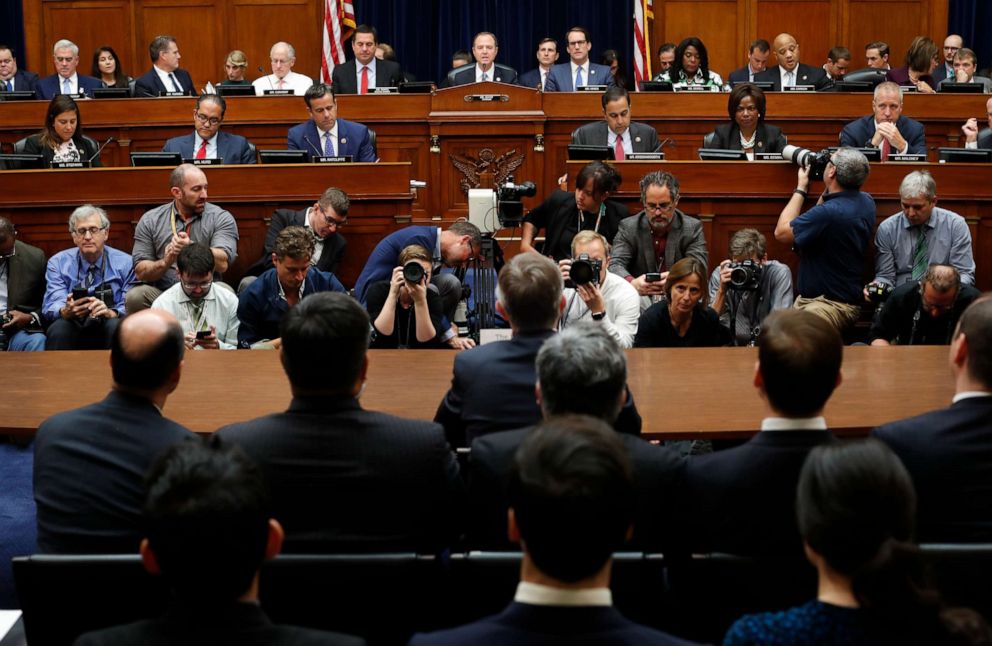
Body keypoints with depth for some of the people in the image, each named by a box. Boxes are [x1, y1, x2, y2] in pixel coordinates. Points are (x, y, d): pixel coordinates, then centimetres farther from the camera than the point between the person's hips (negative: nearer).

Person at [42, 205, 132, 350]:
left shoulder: (125, 263, 7)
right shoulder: (58, 263, 9)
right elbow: (51, 306, -3)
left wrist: (111, 313, -25)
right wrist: (66, 311, -28)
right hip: (72, 332, 0)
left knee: (117, 326, -33)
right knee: (59, 328, -32)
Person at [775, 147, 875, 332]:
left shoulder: (829, 212, -22)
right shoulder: (866, 202, 8)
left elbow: (781, 233, -6)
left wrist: (801, 188, 3)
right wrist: (827, 190, 14)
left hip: (833, 305, -10)